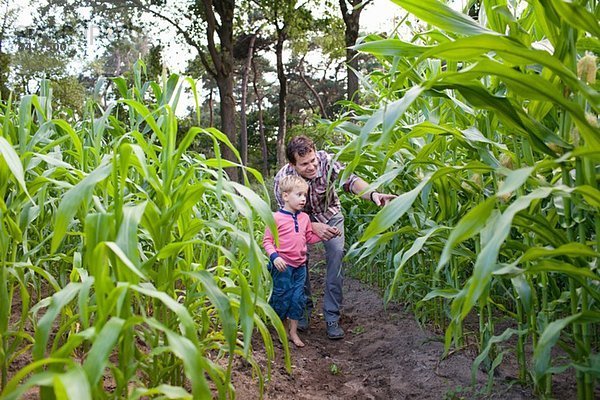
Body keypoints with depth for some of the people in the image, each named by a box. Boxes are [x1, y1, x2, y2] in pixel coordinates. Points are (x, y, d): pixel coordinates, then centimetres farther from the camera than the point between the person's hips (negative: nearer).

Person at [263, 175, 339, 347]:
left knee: (298, 298, 9)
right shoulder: (276, 218, -11)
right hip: (283, 265, -5)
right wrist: (274, 257, -23)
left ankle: (293, 332, 22)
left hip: (300, 266, 6)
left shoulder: (304, 218, 7)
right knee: (282, 297, 4)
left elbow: (309, 237, 16)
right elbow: (267, 241, -9)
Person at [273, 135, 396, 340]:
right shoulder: (282, 179, -32)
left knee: (336, 254, -13)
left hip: (330, 214, 0)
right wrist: (315, 227, -43)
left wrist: (372, 194, -64)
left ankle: (332, 318, -5)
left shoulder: (326, 160, -32)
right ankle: (304, 309, 17)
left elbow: (349, 180, -43)